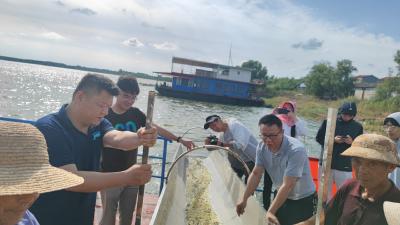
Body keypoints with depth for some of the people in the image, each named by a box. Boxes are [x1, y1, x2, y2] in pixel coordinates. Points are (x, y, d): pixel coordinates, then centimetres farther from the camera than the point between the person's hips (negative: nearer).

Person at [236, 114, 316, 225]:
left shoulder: (296, 150, -32)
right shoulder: (262, 146, -13)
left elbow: (287, 185, -32)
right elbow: (256, 174, -4)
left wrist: (270, 212, -33)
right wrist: (244, 200, -3)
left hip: (303, 200, -5)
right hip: (281, 196, 5)